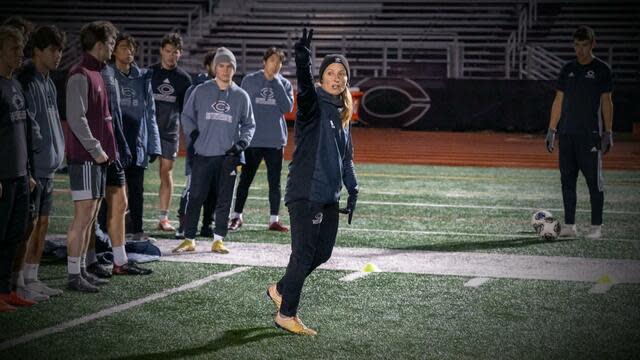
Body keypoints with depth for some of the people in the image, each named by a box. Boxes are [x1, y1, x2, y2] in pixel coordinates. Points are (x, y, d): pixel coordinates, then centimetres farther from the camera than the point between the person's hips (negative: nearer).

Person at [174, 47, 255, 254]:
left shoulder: (241, 96, 8)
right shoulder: (201, 91, 3)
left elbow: (249, 125, 15)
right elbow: (187, 116, 11)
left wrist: (242, 143, 0)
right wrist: (194, 135, -3)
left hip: (229, 156, 1)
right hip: (203, 154, -1)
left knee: (224, 200, 4)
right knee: (195, 198, -2)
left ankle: (218, 240, 13)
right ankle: (189, 240, 6)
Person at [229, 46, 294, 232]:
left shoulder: (284, 84, 6)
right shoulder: (250, 80, 2)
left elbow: (288, 108, -8)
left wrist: (276, 83, -11)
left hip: (275, 141, 1)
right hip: (252, 140, -1)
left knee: (275, 182, 5)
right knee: (245, 179, 5)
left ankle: (274, 220, 11)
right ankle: (236, 217, 15)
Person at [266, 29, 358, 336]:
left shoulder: (343, 114, 16)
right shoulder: (313, 104, -6)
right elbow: (305, 86, -30)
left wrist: (352, 190, 17)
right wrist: (303, 56, -47)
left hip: (329, 196, 8)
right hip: (305, 192, -8)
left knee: (323, 252, 11)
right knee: (304, 252, -7)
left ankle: (281, 290, 31)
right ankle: (286, 315, 4)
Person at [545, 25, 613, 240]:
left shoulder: (602, 70, 1)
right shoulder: (568, 69, 13)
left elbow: (606, 103, 0)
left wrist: (608, 133, -6)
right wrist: (551, 130, 10)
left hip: (591, 134, -4)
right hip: (566, 134, 4)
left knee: (594, 180, -3)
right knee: (567, 179, 5)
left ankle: (596, 226, 2)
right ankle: (569, 225, 11)